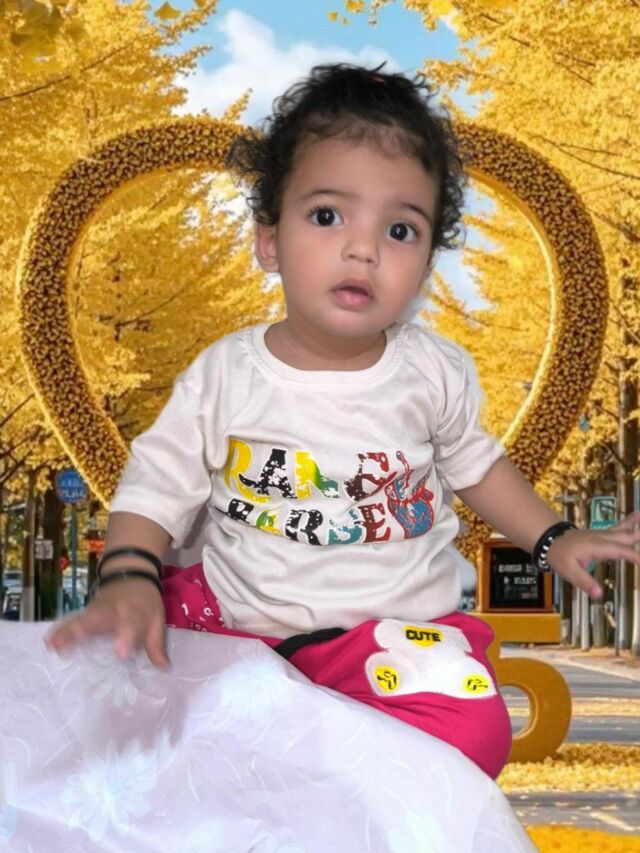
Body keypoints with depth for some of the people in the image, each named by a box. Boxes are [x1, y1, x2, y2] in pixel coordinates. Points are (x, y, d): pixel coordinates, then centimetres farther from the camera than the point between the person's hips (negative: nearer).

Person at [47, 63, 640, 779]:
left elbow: (473, 463, 16)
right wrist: (128, 578, -21)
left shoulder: (435, 372, -3)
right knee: (100, 648, -14)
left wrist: (554, 541, 14)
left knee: (473, 732, -28)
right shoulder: (225, 375, -7)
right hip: (234, 608, 1)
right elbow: (157, 485, -4)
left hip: (392, 624, 0)